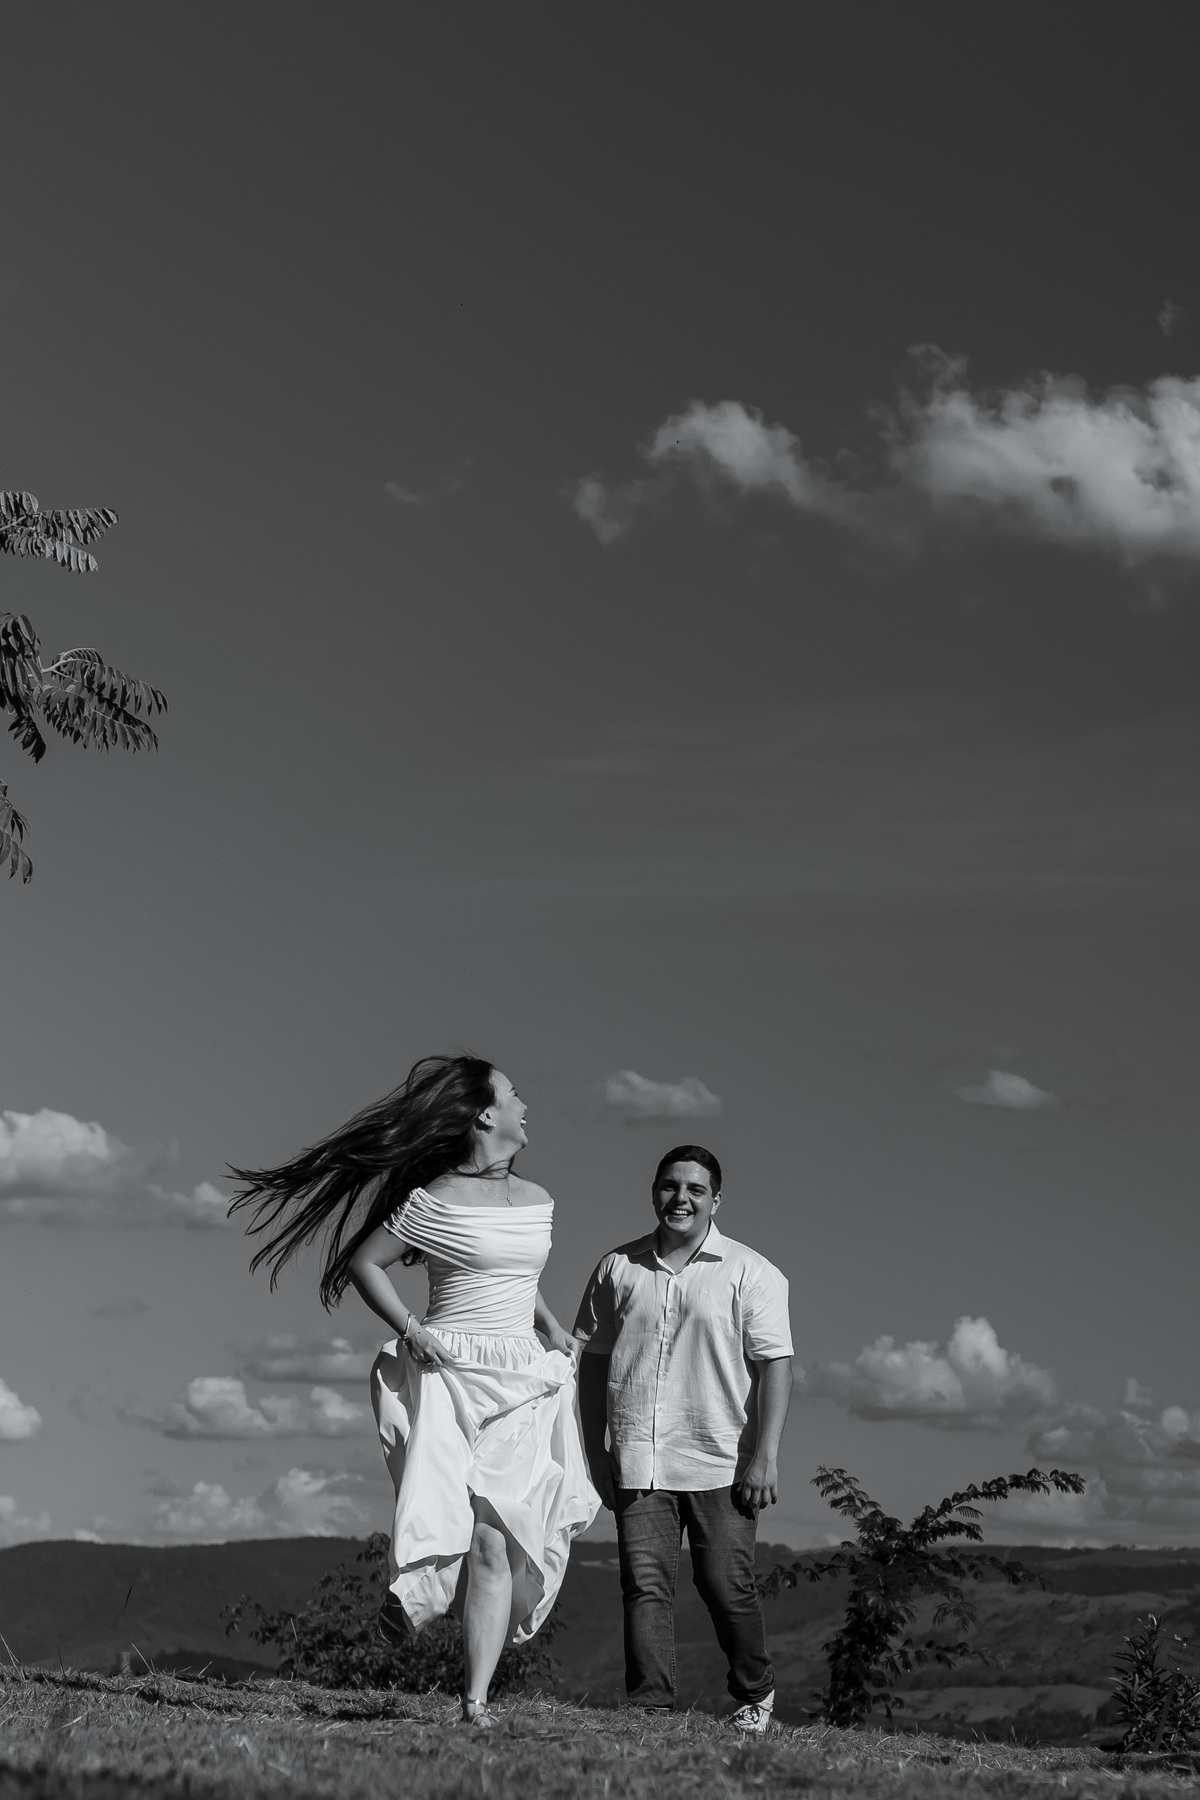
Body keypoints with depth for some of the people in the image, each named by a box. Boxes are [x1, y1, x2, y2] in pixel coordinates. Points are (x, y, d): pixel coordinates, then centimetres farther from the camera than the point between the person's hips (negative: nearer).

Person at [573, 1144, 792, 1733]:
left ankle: (754, 1694, 24)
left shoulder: (749, 1273, 1)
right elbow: (593, 1360, 14)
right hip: (638, 1462, 2)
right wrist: (595, 1453, 10)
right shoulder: (618, 1268, 10)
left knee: (726, 1585, 1)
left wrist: (765, 1456, -11)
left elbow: (775, 1364, -3)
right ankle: (650, 1708, -2)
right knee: (645, 1584, -5)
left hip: (720, 1463, -2)